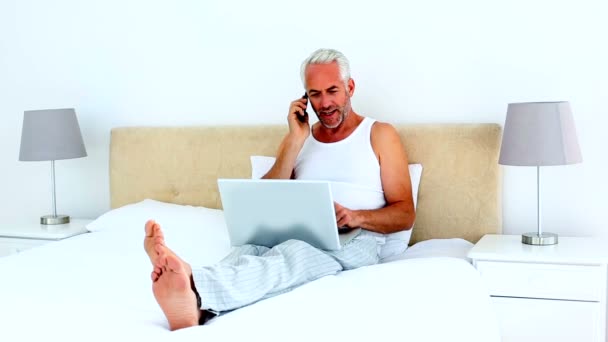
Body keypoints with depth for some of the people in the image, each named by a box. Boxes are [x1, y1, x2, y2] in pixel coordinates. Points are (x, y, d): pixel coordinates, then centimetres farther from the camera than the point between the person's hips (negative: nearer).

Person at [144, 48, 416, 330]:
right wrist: (296, 141, 0)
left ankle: (193, 288, -65)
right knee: (250, 249, -34)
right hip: (301, 238, 4)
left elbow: (405, 215, 5)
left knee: (295, 252, -38)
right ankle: (197, 308, -65)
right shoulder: (297, 138, 20)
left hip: (354, 244, -3)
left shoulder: (380, 135, 11)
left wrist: (357, 217, -16)